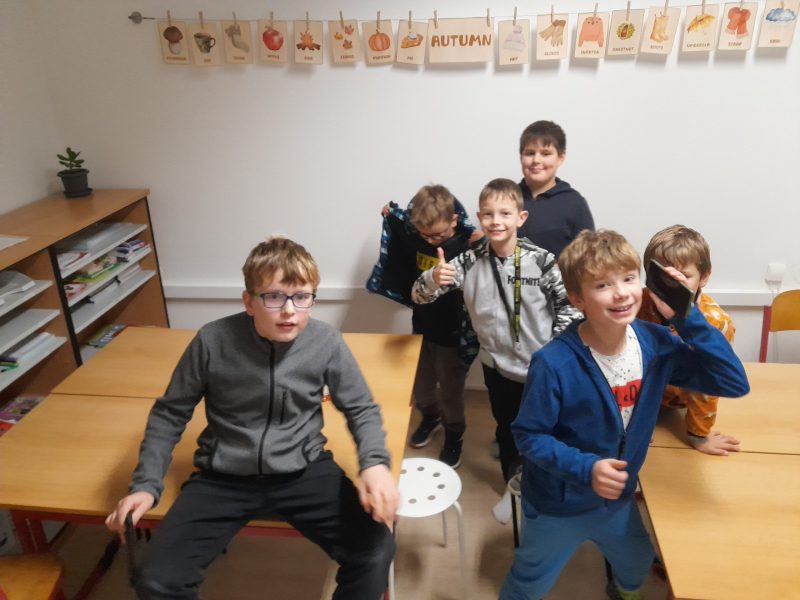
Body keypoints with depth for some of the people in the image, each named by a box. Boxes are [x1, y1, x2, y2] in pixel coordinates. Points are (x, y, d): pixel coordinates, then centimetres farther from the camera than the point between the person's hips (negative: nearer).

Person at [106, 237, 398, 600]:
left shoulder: (326, 343, -12)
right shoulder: (212, 341, -13)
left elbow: (362, 409, 2)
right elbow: (169, 414, 2)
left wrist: (375, 462, -17)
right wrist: (146, 484, -6)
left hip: (302, 472, 0)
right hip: (223, 478, 1)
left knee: (375, 553, -19)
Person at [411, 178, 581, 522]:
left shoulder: (541, 260, -17)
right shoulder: (470, 261, -11)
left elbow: (568, 304, -7)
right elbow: (419, 296, -10)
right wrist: (434, 278, -32)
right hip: (498, 365, 3)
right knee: (507, 429, 21)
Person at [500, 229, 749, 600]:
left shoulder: (656, 344, -16)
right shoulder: (554, 364, -32)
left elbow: (734, 383, -19)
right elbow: (528, 435, -22)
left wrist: (685, 317, -27)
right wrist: (585, 468, -36)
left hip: (618, 499, 5)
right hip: (557, 506, -4)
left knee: (637, 566, 34)